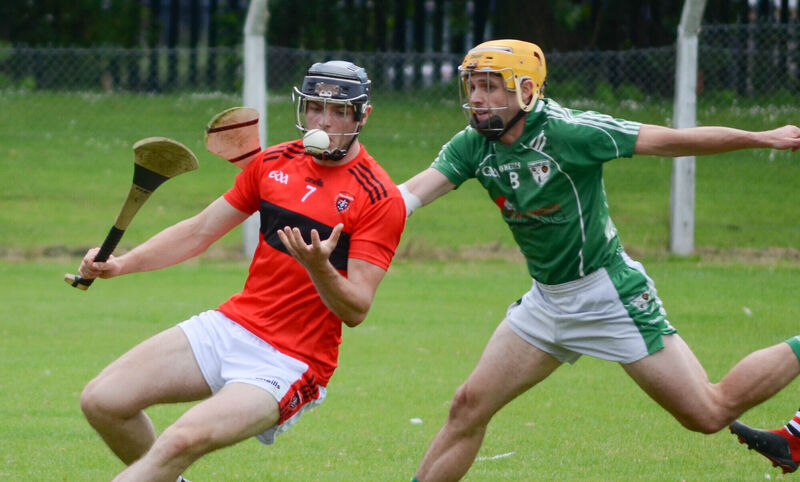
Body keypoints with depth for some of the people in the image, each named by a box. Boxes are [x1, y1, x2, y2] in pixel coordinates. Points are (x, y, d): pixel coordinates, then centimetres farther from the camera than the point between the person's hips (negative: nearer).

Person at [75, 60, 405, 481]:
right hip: (231, 325, 7)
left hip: (290, 363, -7)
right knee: (101, 401, -6)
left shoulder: (380, 200, -11)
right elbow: (201, 230, 16)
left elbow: (356, 311, -14)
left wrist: (319, 268, -35)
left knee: (182, 441, -29)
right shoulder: (274, 162, 8)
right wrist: (121, 264, 3)